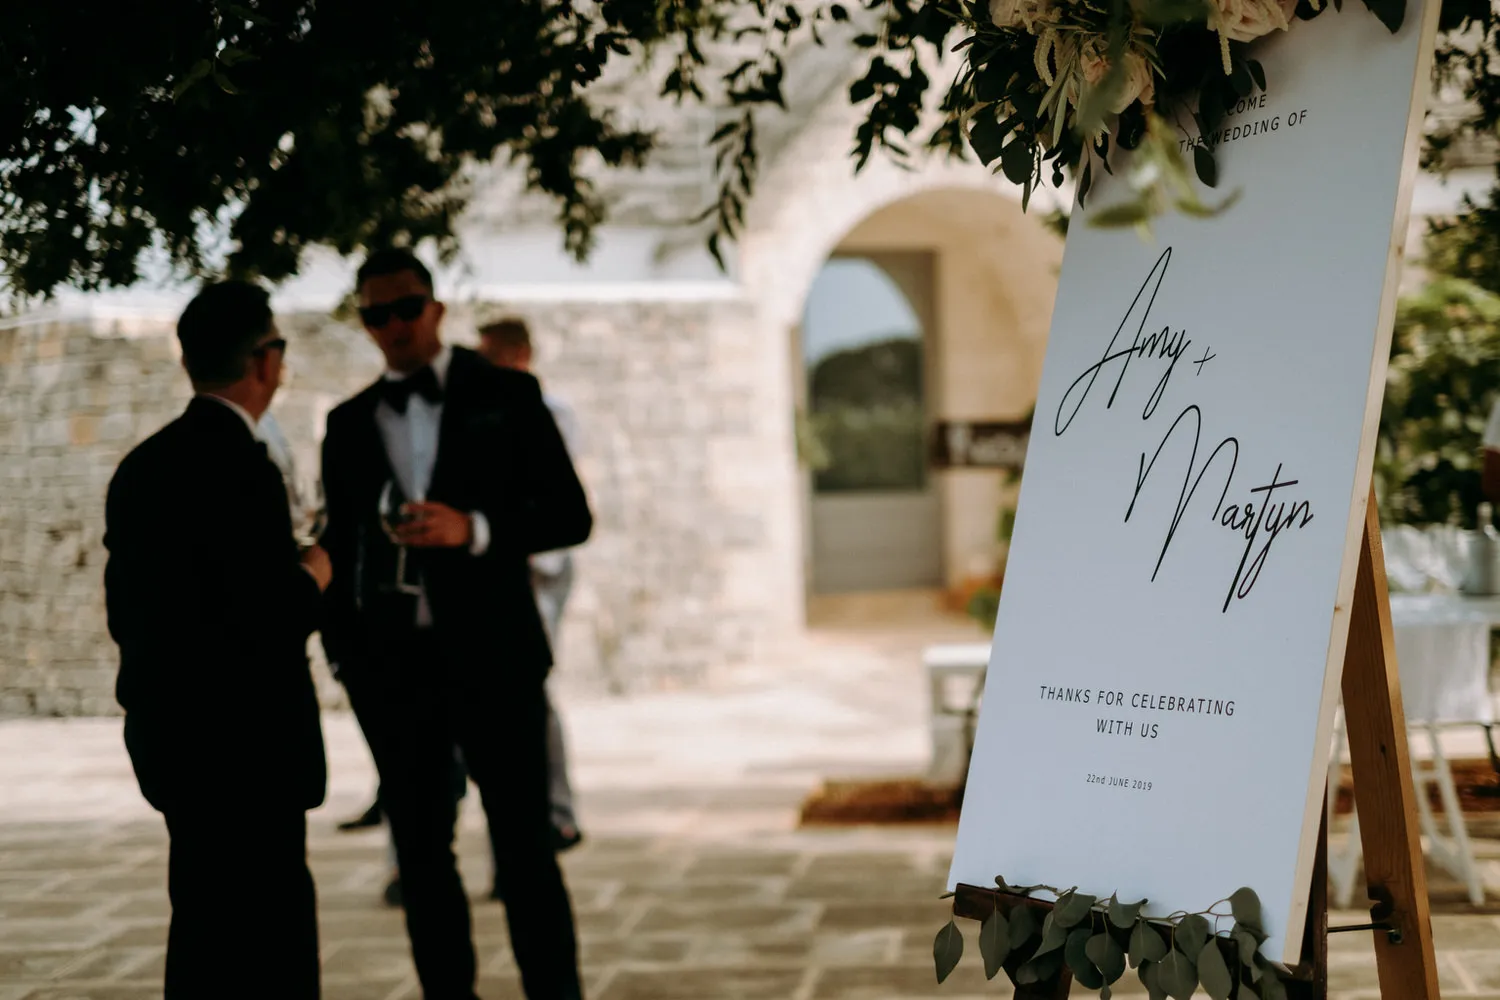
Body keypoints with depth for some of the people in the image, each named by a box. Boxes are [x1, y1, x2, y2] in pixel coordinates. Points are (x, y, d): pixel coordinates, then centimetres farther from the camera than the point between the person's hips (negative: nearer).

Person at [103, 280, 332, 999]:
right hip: (244, 745, -9)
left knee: (209, 920, 17)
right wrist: (311, 578, -3)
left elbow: (124, 613, 13)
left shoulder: (140, 467, 8)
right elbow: (273, 623, -21)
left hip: (172, 735, 9)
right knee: (266, 938, -4)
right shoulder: (241, 468, -18)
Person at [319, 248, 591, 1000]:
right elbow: (341, 540, 17)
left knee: (524, 847, -3)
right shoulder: (349, 423, 12)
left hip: (489, 653, -3)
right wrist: (341, 643, 4)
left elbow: (570, 515, -3)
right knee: (421, 850, 7)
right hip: (390, 660, 3)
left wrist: (473, 529, -17)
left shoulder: (505, 396, 3)